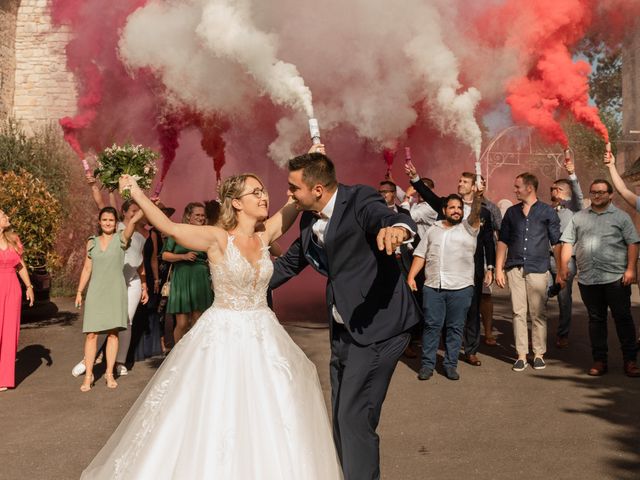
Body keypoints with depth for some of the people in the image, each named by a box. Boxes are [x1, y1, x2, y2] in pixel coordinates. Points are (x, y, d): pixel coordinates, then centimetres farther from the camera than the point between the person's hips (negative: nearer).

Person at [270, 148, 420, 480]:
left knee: (355, 418, -7)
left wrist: (398, 228, -60)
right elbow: (289, 263, 21)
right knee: (342, 418, 17)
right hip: (343, 331, 9)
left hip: (376, 329, -8)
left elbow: (388, 216, -37)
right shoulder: (308, 221, 6)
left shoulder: (359, 200, -16)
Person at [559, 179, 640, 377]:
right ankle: (599, 360, 16)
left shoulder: (621, 216, 5)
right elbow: (568, 243, 11)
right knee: (596, 319, 9)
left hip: (616, 278, -3)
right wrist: (564, 266, 1)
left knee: (623, 318, 0)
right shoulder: (579, 217, 14)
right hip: (587, 279, 3)